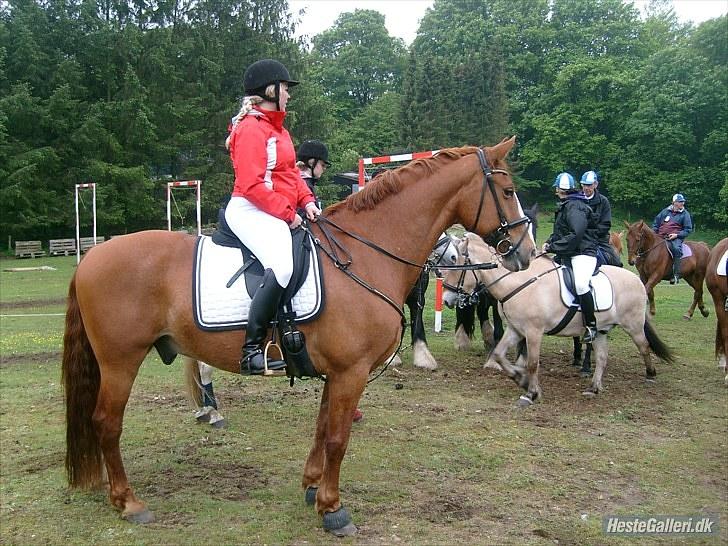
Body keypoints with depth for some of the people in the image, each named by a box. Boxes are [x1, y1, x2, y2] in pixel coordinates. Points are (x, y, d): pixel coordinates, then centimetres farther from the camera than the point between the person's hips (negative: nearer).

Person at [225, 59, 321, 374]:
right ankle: (252, 350, -29)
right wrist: (287, 212, -17)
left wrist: (307, 201, 2)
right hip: (251, 211, -11)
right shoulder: (251, 128, -10)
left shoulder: (277, 128, 21)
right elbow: (251, 185, -19)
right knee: (281, 266, -33)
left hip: (279, 213, 11)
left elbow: (292, 174, 19)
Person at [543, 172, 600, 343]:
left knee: (580, 284, -33)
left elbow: (576, 235, -22)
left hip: (582, 254, -11)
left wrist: (554, 246, -18)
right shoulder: (564, 207, 21)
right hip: (566, 256, 12)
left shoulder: (574, 207, -12)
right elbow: (559, 232, 26)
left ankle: (591, 325, -25)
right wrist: (549, 242, 6)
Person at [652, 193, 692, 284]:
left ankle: (676, 275, -33)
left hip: (676, 238, -4)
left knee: (676, 249, -33)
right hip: (660, 237, 4)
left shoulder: (685, 214, 6)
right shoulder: (665, 211, 15)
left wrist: (677, 235, -12)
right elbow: (656, 222, 23)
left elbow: (688, 229, 3)